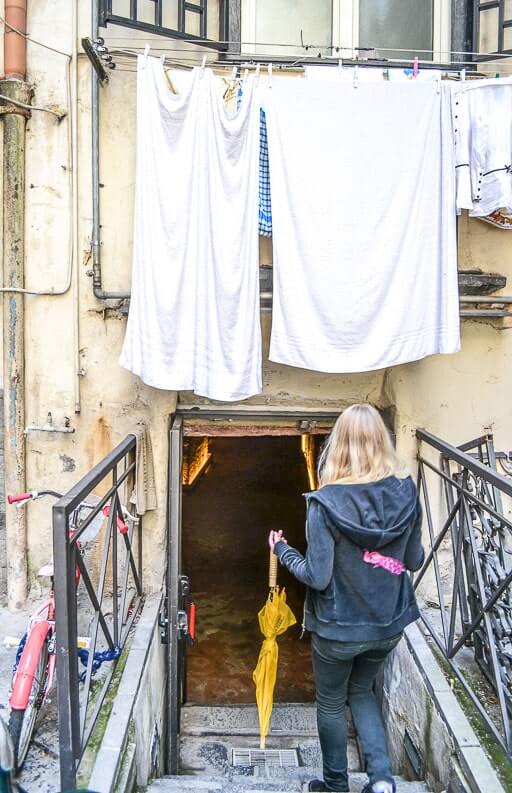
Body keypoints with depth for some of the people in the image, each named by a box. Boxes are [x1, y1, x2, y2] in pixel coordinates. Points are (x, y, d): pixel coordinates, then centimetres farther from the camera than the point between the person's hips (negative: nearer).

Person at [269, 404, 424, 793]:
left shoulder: (326, 502, -24)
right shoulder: (407, 492, -11)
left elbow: (318, 577, -20)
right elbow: (414, 561, -1)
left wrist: (282, 550, -4)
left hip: (338, 627, -4)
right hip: (389, 623, 4)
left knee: (331, 703, 22)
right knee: (362, 691, 29)